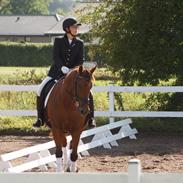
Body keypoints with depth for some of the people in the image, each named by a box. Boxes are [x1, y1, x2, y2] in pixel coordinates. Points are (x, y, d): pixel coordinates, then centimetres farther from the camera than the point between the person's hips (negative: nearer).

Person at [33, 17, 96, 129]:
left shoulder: (79, 43, 5)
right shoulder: (59, 41, 0)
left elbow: (80, 60, -1)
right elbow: (55, 57, -12)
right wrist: (62, 67, -29)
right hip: (57, 72, -1)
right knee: (41, 90, -17)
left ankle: (90, 118, -5)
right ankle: (40, 118, -5)